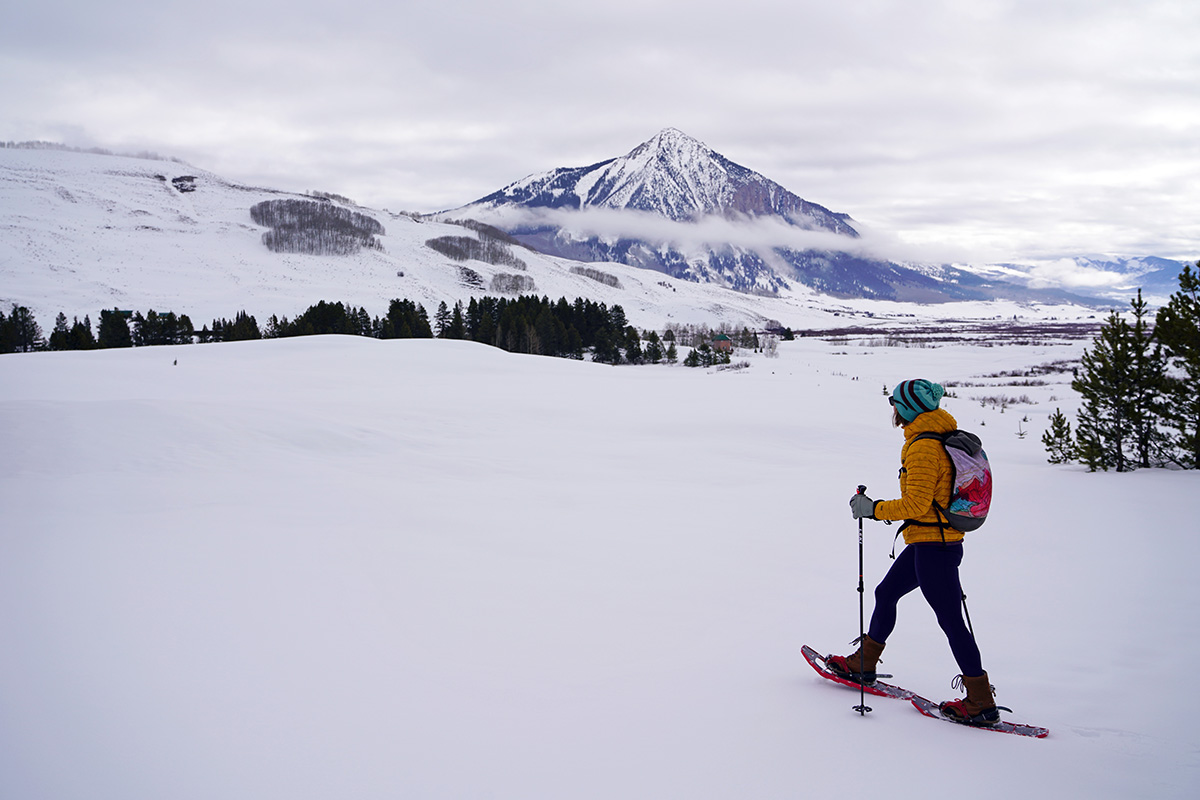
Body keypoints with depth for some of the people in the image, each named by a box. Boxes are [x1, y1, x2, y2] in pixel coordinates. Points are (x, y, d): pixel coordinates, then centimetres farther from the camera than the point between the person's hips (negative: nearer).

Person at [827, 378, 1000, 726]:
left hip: (931, 544, -11)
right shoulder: (944, 437, 12)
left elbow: (916, 504, -22)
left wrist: (873, 509, -14)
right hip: (944, 539, 11)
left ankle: (981, 703, 1)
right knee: (886, 593, 20)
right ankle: (863, 664, 34)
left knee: (950, 619, -5)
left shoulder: (923, 446, -19)